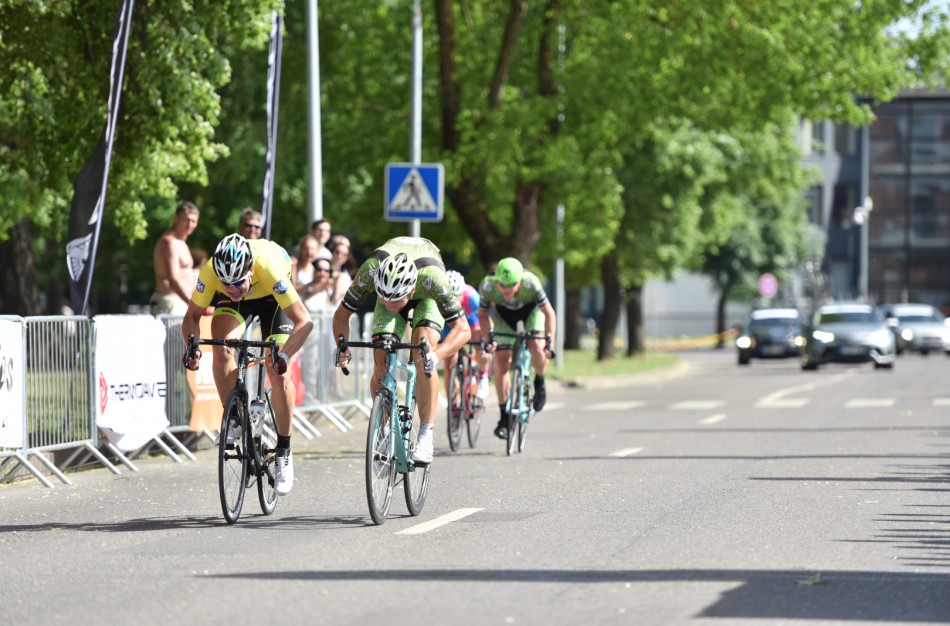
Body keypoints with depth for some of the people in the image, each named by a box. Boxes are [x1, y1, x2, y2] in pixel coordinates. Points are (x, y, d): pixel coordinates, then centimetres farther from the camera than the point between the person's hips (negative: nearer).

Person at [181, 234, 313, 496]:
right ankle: (233, 420, -8)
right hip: (233, 305, 2)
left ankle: (284, 454, 0)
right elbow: (192, 315, -21)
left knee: (278, 371, -14)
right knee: (222, 348, -26)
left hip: (271, 297, -2)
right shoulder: (211, 271, -36)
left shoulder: (269, 268, -42)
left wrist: (284, 354, -54)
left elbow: (304, 321, -39)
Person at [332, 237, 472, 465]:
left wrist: (437, 354, -56)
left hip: (426, 298, -2)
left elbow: (462, 328, -38)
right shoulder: (370, 272, -39)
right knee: (382, 364, -16)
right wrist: (342, 346, -42)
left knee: (423, 359, -27)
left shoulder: (431, 278, -44)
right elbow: (341, 314, -23)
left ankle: (425, 437, -23)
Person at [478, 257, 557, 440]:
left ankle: (539, 383, 8)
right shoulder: (487, 286, -34)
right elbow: (483, 314, -12)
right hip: (504, 314, 1)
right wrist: (489, 337, -24)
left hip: (531, 311, -1)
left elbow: (549, 313, -26)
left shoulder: (530, 283, -38)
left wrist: (549, 342, -34)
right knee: (501, 362, -9)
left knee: (536, 349, -25)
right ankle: (504, 417, 2)